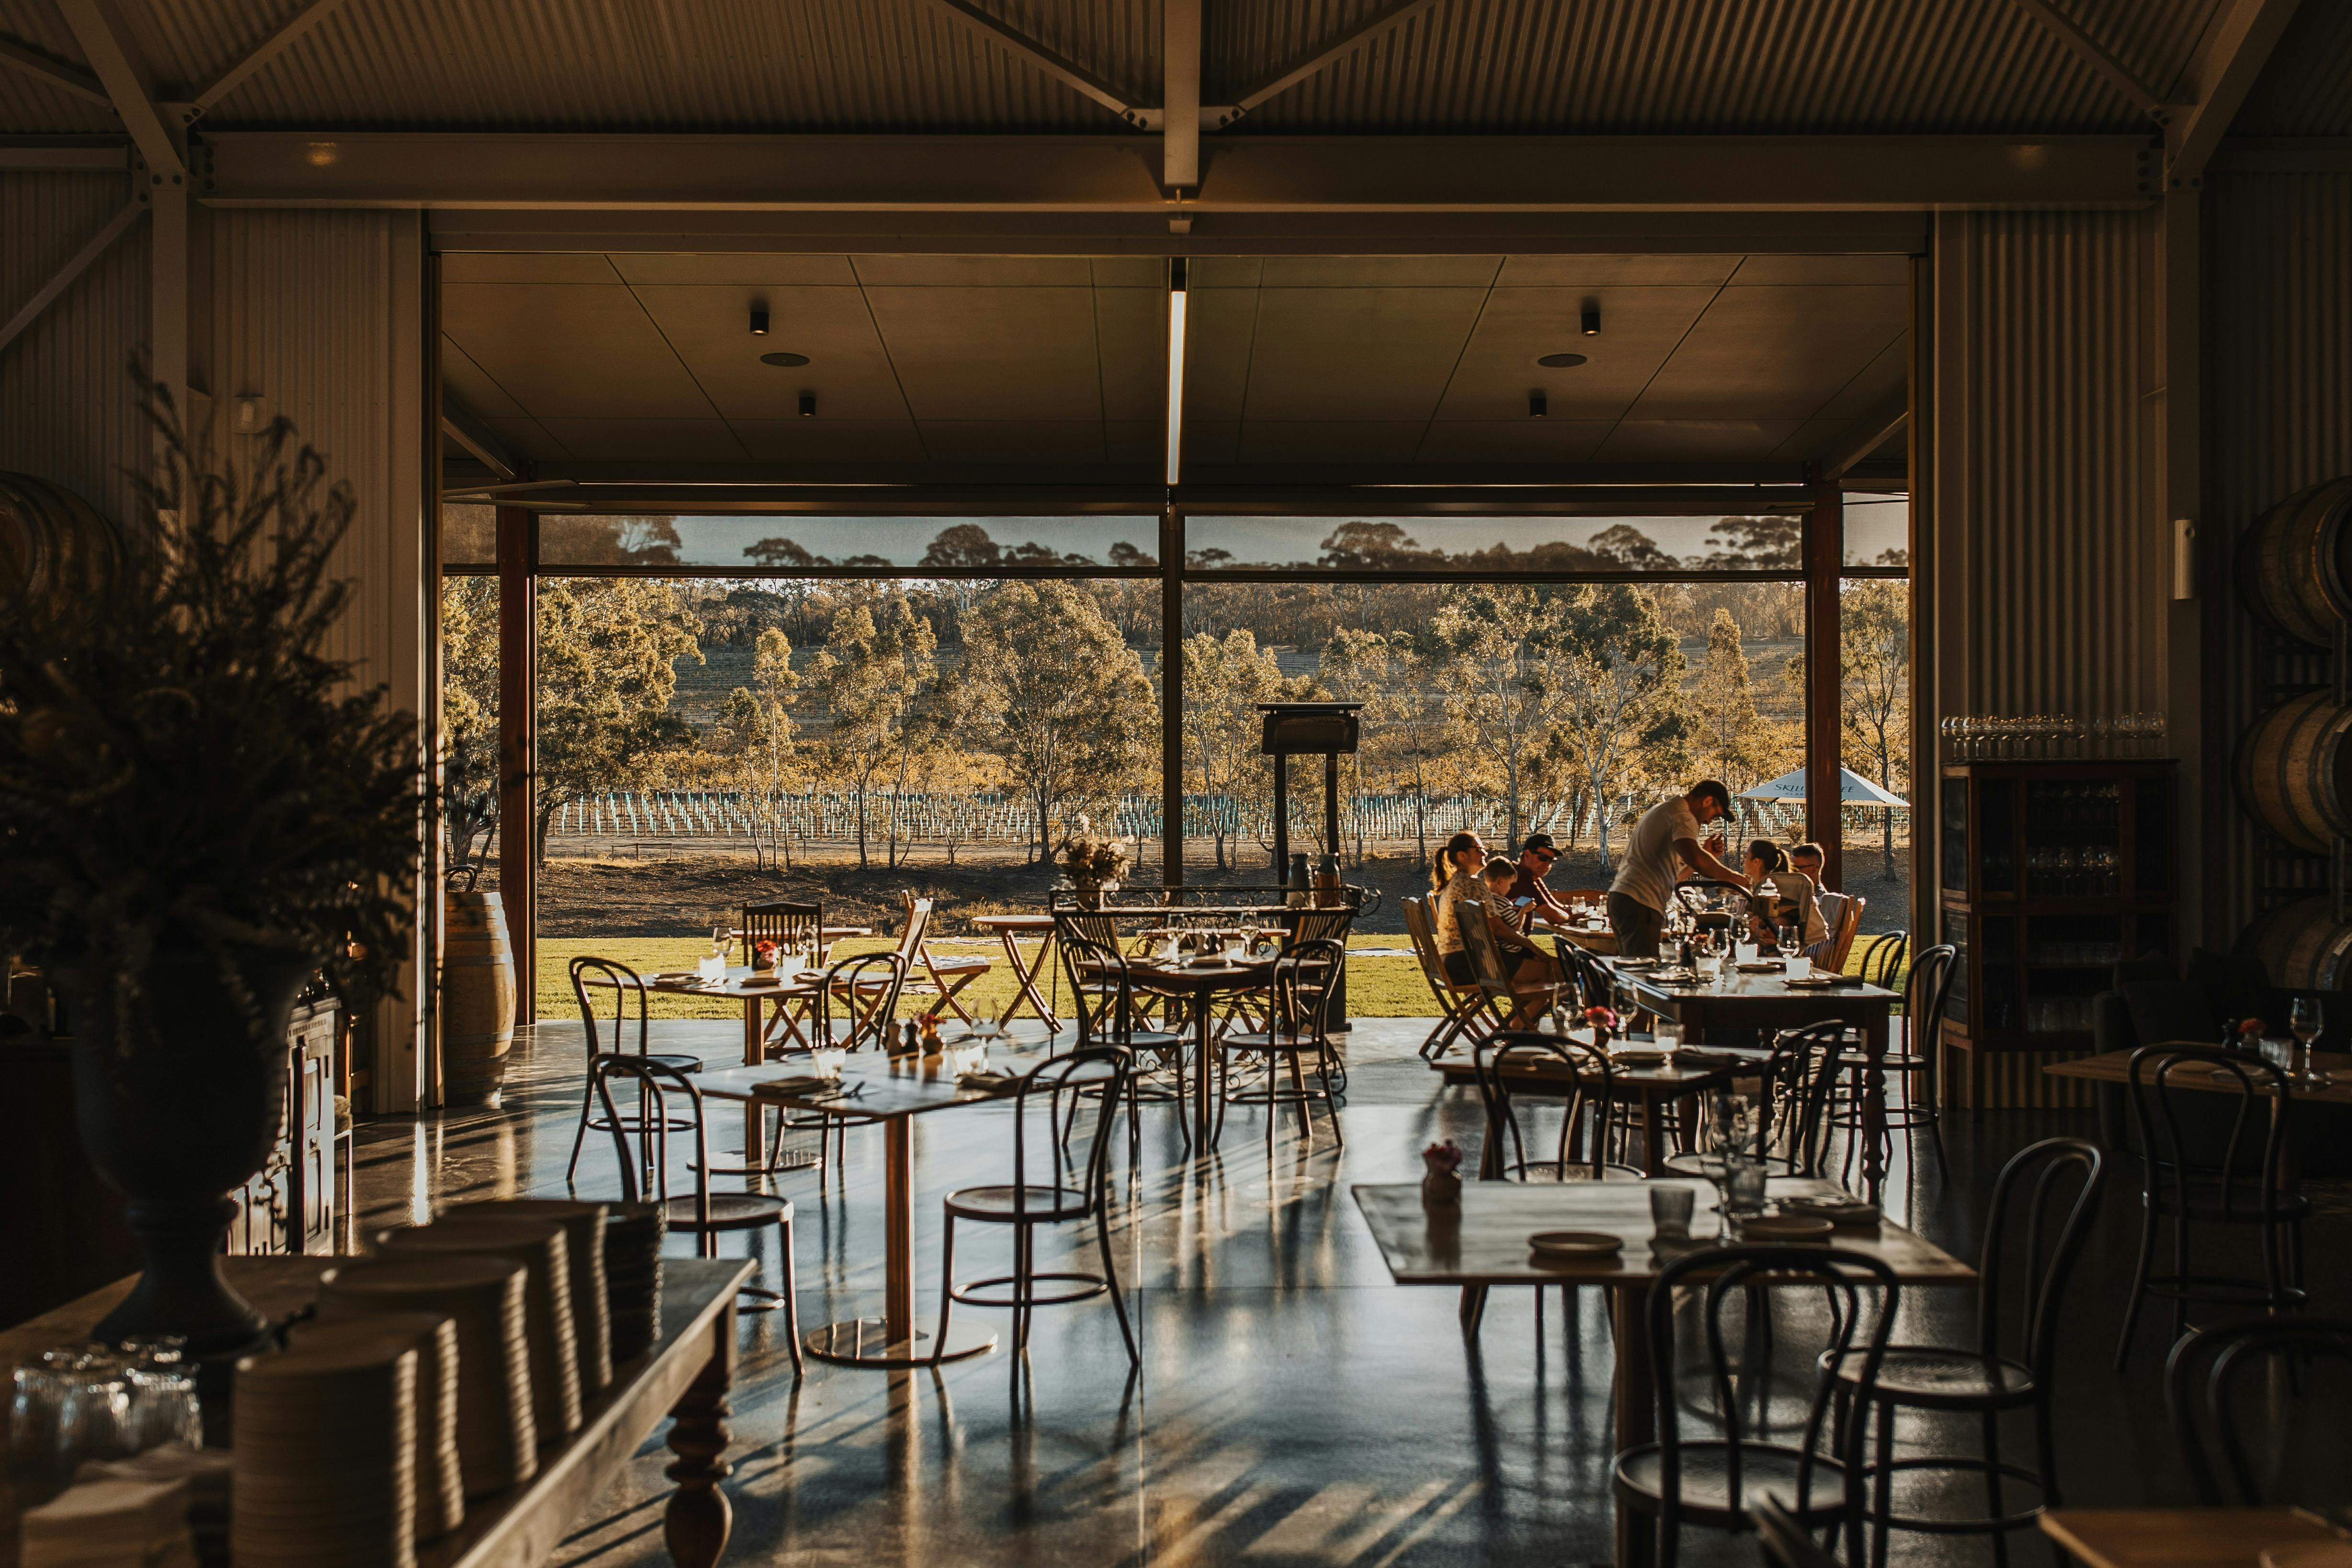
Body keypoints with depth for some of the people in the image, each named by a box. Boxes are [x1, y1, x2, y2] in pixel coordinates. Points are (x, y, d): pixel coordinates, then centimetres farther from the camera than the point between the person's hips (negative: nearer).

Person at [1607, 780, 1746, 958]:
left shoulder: (1662, 809, 26)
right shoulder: (1682, 815, -7)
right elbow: (1695, 859, -27)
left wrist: (1706, 852, 16)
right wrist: (1733, 877, -14)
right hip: (1640, 903, -10)